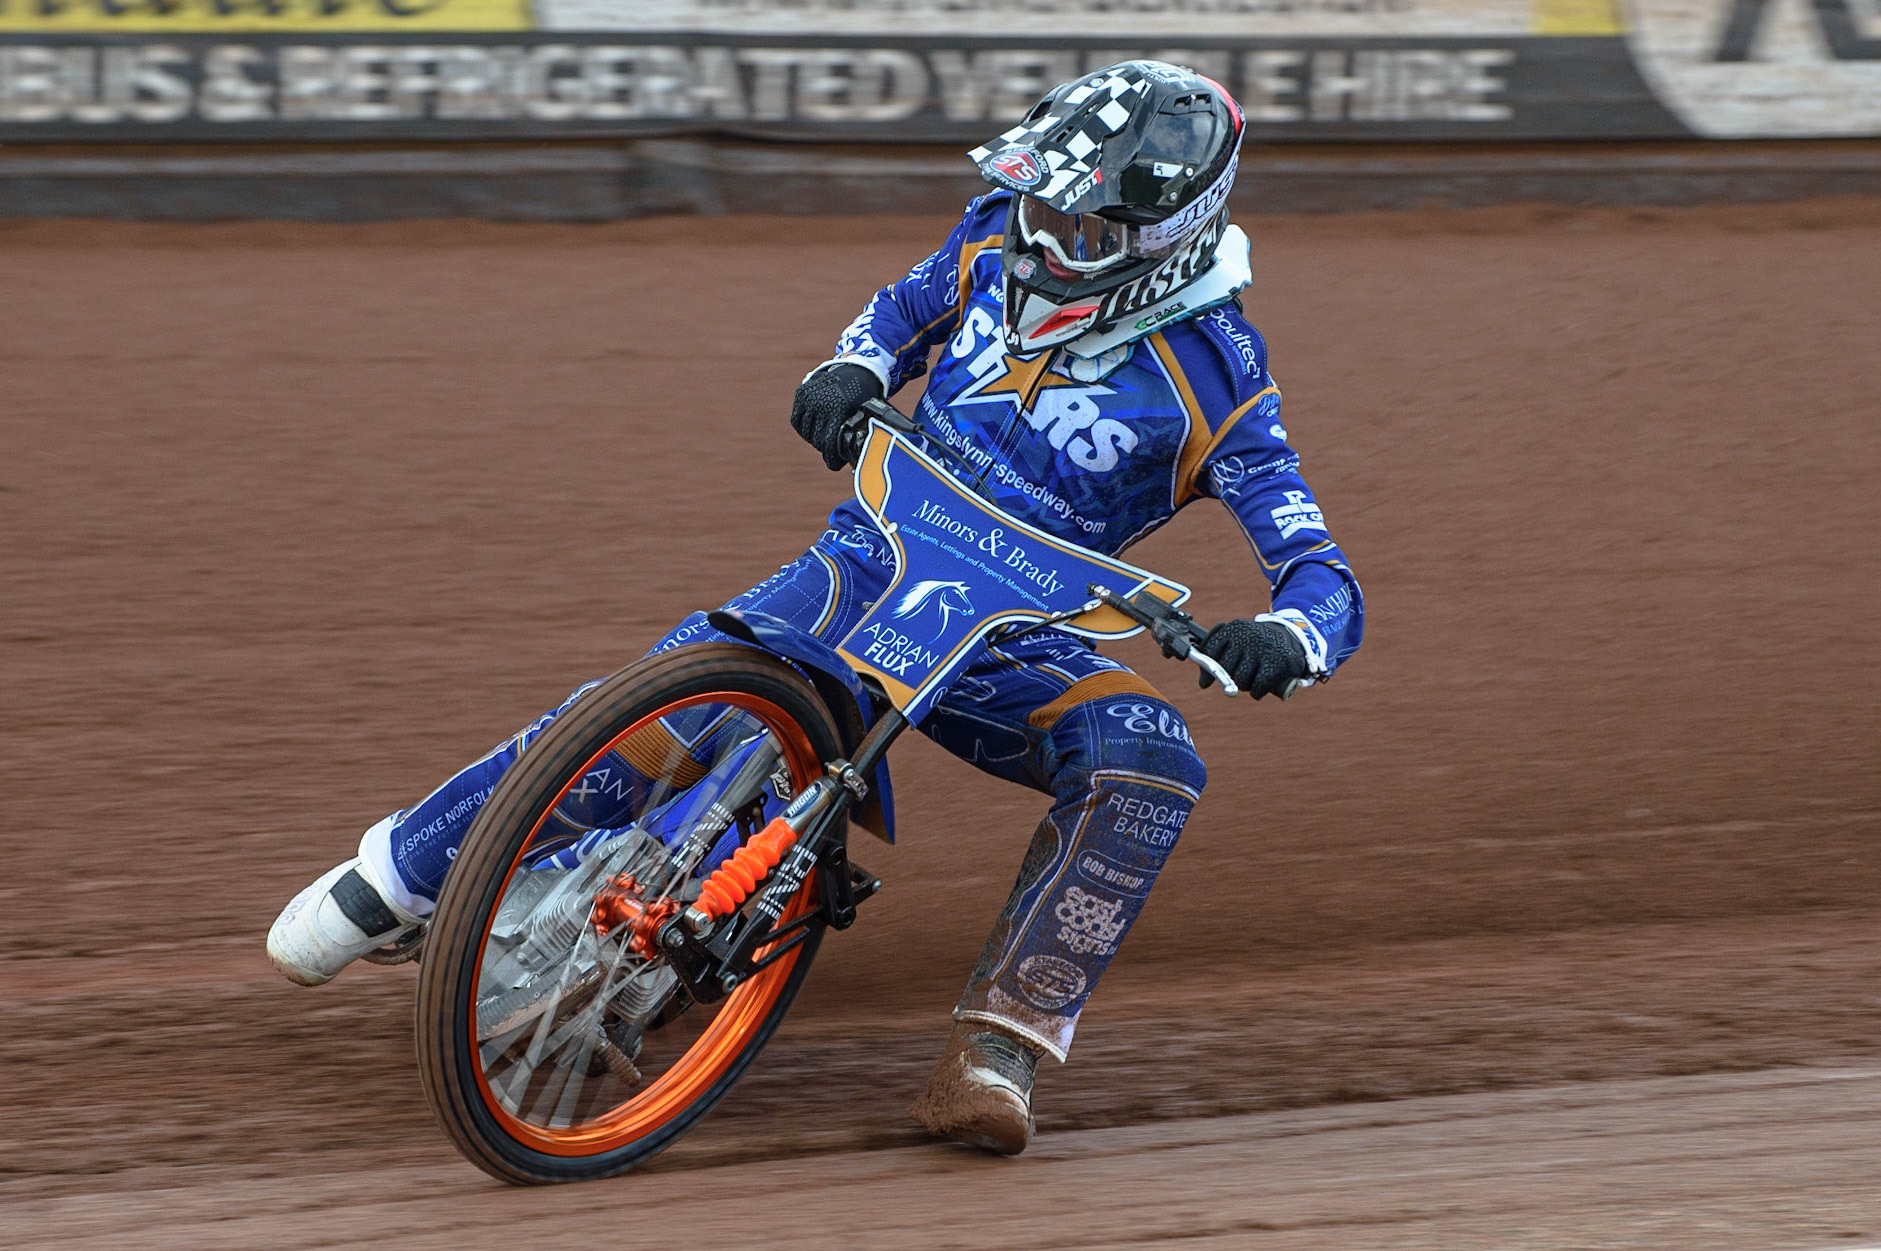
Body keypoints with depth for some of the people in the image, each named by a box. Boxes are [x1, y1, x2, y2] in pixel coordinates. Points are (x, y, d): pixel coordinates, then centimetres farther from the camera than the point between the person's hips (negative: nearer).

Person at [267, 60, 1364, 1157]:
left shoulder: (1213, 378, -14)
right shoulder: (1002, 239, -1)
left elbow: (1326, 581, -16)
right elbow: (904, 312, 22)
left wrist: (1281, 638, -40)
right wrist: (854, 369, -1)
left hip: (1017, 636, -2)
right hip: (873, 560, 2)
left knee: (1149, 764, -33)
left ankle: (1001, 1045, -31)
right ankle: (397, 871, -4)